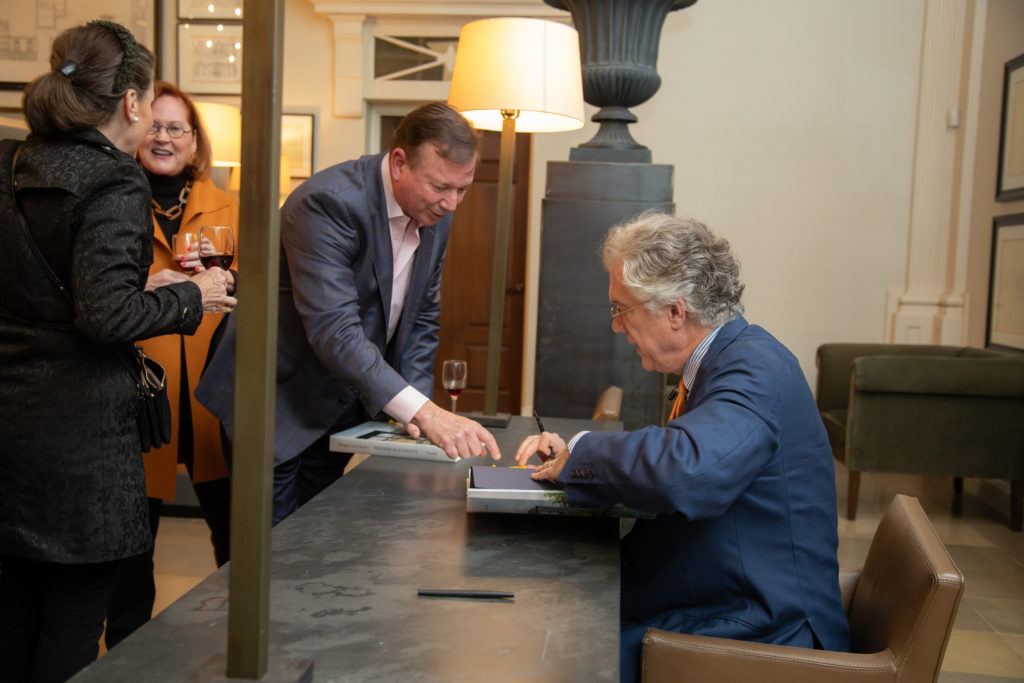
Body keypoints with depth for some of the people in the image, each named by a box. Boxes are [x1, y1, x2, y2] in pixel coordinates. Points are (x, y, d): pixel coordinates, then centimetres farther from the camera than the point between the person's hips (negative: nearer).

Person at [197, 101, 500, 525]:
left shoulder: (435, 214, -2)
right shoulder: (327, 203, -27)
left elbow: (422, 318, 6)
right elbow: (334, 331, -35)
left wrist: (417, 405, -8)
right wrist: (422, 411, -40)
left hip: (344, 406, 7)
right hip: (279, 403, -7)